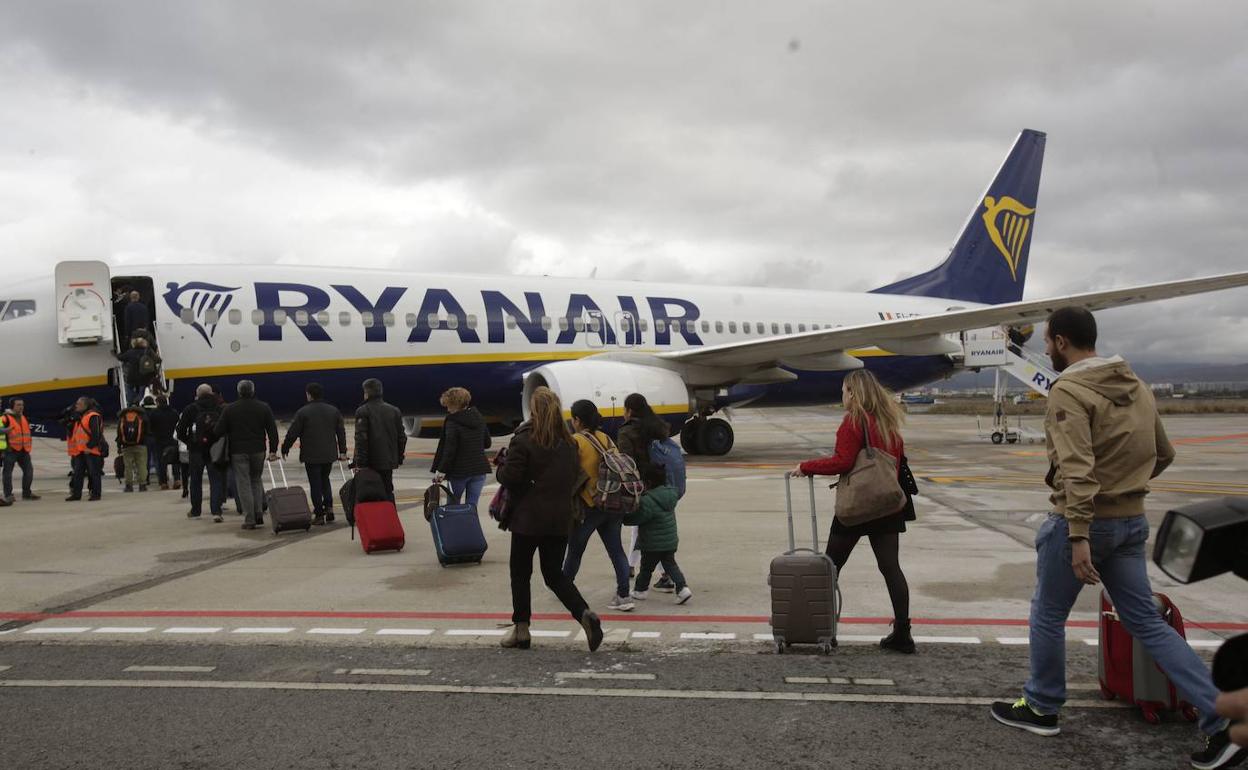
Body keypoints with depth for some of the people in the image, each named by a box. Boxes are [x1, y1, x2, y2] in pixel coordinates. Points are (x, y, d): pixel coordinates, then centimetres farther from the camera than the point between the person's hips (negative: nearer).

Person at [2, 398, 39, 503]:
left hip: (24, 451, 7)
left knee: (29, 470, 7)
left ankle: (26, 493, 19)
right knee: (8, 472, -3)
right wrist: (6, 430, -42)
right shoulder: (6, 418, -8)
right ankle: (8, 495, 2)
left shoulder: (24, 418, 16)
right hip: (11, 450, -7)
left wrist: (29, 446, 25)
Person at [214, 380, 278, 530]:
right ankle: (258, 513, 8)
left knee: (244, 484, 0)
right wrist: (273, 450, 2)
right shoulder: (264, 407, 2)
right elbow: (272, 430, 0)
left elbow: (218, 431, -5)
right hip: (258, 450, 2)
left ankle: (250, 519, -3)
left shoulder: (229, 409, -3)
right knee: (256, 480, 18)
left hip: (238, 452, -2)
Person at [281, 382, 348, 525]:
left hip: (311, 455, -4)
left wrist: (285, 449, 7)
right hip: (329, 454, 4)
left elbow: (292, 433, -7)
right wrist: (342, 451, 13)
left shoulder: (303, 412, -9)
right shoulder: (334, 410, 5)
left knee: (315, 484, 3)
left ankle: (319, 515, 5)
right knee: (325, 480, 21)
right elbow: (341, 432, 7)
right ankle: (329, 507, 5)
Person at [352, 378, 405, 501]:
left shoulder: (363, 411, -9)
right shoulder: (394, 411, 8)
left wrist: (359, 462, -11)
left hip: (370, 463, -5)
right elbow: (402, 437, 10)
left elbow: (361, 439, -14)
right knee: (388, 491, 12)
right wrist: (399, 457, 18)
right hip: (389, 460, 5)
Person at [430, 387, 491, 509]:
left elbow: (450, 449, -18)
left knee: (452, 504, 14)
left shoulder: (452, 422, -14)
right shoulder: (479, 418, 6)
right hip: (479, 469, 5)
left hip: (459, 471, -5)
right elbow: (487, 443, 14)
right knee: (472, 505, 6)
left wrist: (442, 470, -13)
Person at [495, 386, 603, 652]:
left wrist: (500, 469, 5)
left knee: (520, 573, 12)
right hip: (560, 519, 5)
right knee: (554, 573, 14)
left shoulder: (523, 440, -13)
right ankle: (585, 614, -6)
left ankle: (521, 630, 17)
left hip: (528, 518, -5)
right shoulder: (569, 442, 5)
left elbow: (510, 477, -14)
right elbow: (575, 477, 9)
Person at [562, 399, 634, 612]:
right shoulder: (605, 439, 8)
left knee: (575, 549, 14)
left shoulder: (575, 441, -10)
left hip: (589, 505, -5)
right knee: (615, 549, 6)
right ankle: (624, 596, 2)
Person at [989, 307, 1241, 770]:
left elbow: (1077, 468, -25)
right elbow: (1163, 454, 18)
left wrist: (1078, 536, -27)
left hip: (1083, 521, -7)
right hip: (1133, 521, 8)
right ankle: (1225, 722, 8)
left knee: (1048, 615, 11)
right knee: (1146, 621, 12)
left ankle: (1041, 708, 26)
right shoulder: (1136, 386, 10)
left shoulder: (1068, 391, -16)